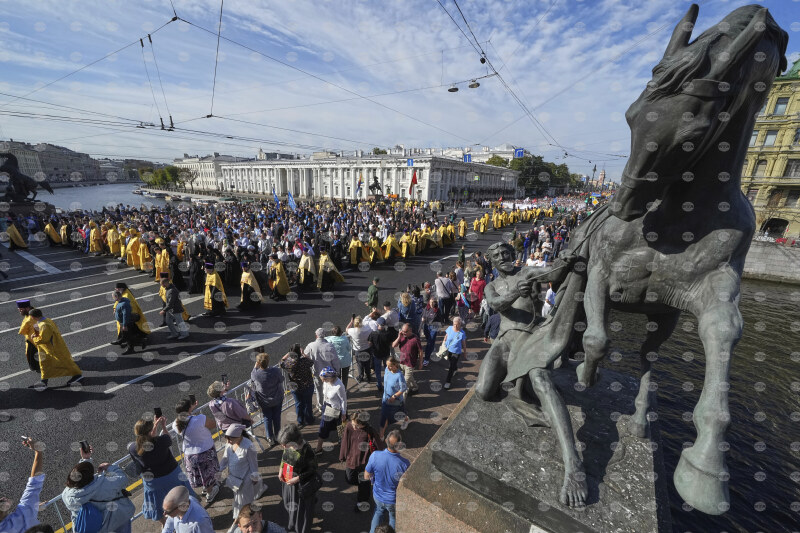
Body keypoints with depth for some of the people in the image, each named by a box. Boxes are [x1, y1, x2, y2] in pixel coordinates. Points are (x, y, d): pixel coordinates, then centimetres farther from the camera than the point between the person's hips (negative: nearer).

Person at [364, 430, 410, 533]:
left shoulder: (375, 456, -31)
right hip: (394, 500, -2)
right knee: (394, 518, 30)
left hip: (378, 496, 2)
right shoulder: (405, 463, -36)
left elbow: (367, 476, -13)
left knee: (379, 512, 34)